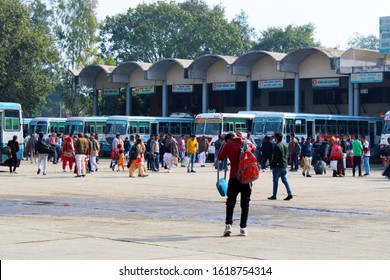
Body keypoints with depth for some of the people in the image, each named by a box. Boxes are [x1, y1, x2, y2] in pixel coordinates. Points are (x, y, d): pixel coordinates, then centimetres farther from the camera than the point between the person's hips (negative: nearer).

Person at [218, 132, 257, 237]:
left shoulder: (229, 145, -3)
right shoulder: (248, 143, 8)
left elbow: (220, 157, 8)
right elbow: (254, 149, 30)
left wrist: (223, 145, 17)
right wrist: (244, 139, 30)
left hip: (234, 177, -3)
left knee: (230, 202, 7)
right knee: (245, 203, 9)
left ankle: (228, 225, -10)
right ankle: (243, 228, 7)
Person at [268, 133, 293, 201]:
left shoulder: (277, 146, -14)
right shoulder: (285, 145, 13)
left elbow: (275, 157, -17)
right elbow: (287, 155, 18)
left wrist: (272, 165, -11)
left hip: (278, 166, -8)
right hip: (284, 166, 8)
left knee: (275, 180, 0)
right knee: (284, 180, 9)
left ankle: (274, 195, 5)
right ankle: (289, 194, -1)